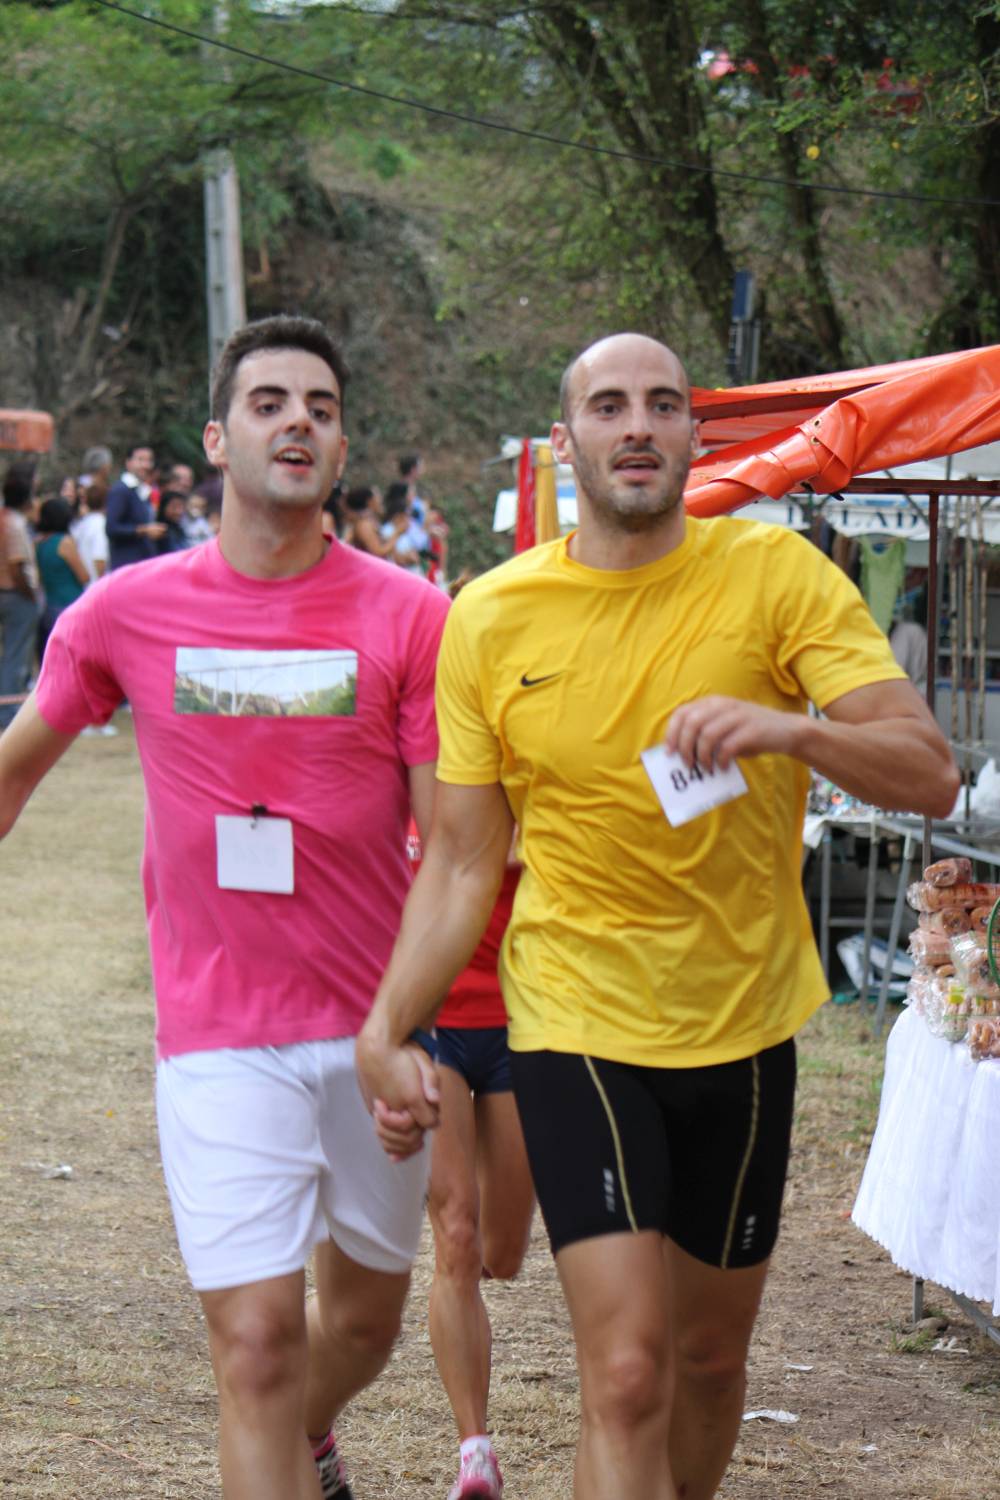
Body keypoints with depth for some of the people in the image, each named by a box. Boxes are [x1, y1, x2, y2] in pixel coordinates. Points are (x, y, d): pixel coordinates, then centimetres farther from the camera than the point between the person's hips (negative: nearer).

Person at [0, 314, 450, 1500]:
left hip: (375, 1027, 2)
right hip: (220, 1036, -1)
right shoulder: (125, 613, -3)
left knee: (364, 1311, 19)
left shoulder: (409, 619, -6)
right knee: (256, 1339, -9)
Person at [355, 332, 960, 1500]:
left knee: (712, 1358, 17)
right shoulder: (490, 618, -4)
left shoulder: (774, 574, -8)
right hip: (577, 1027, -2)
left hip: (743, 1027, 2)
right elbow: (462, 864, 1)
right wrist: (385, 1031, -10)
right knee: (627, 1373, -13)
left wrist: (792, 728, -34)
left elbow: (930, 776, -16)